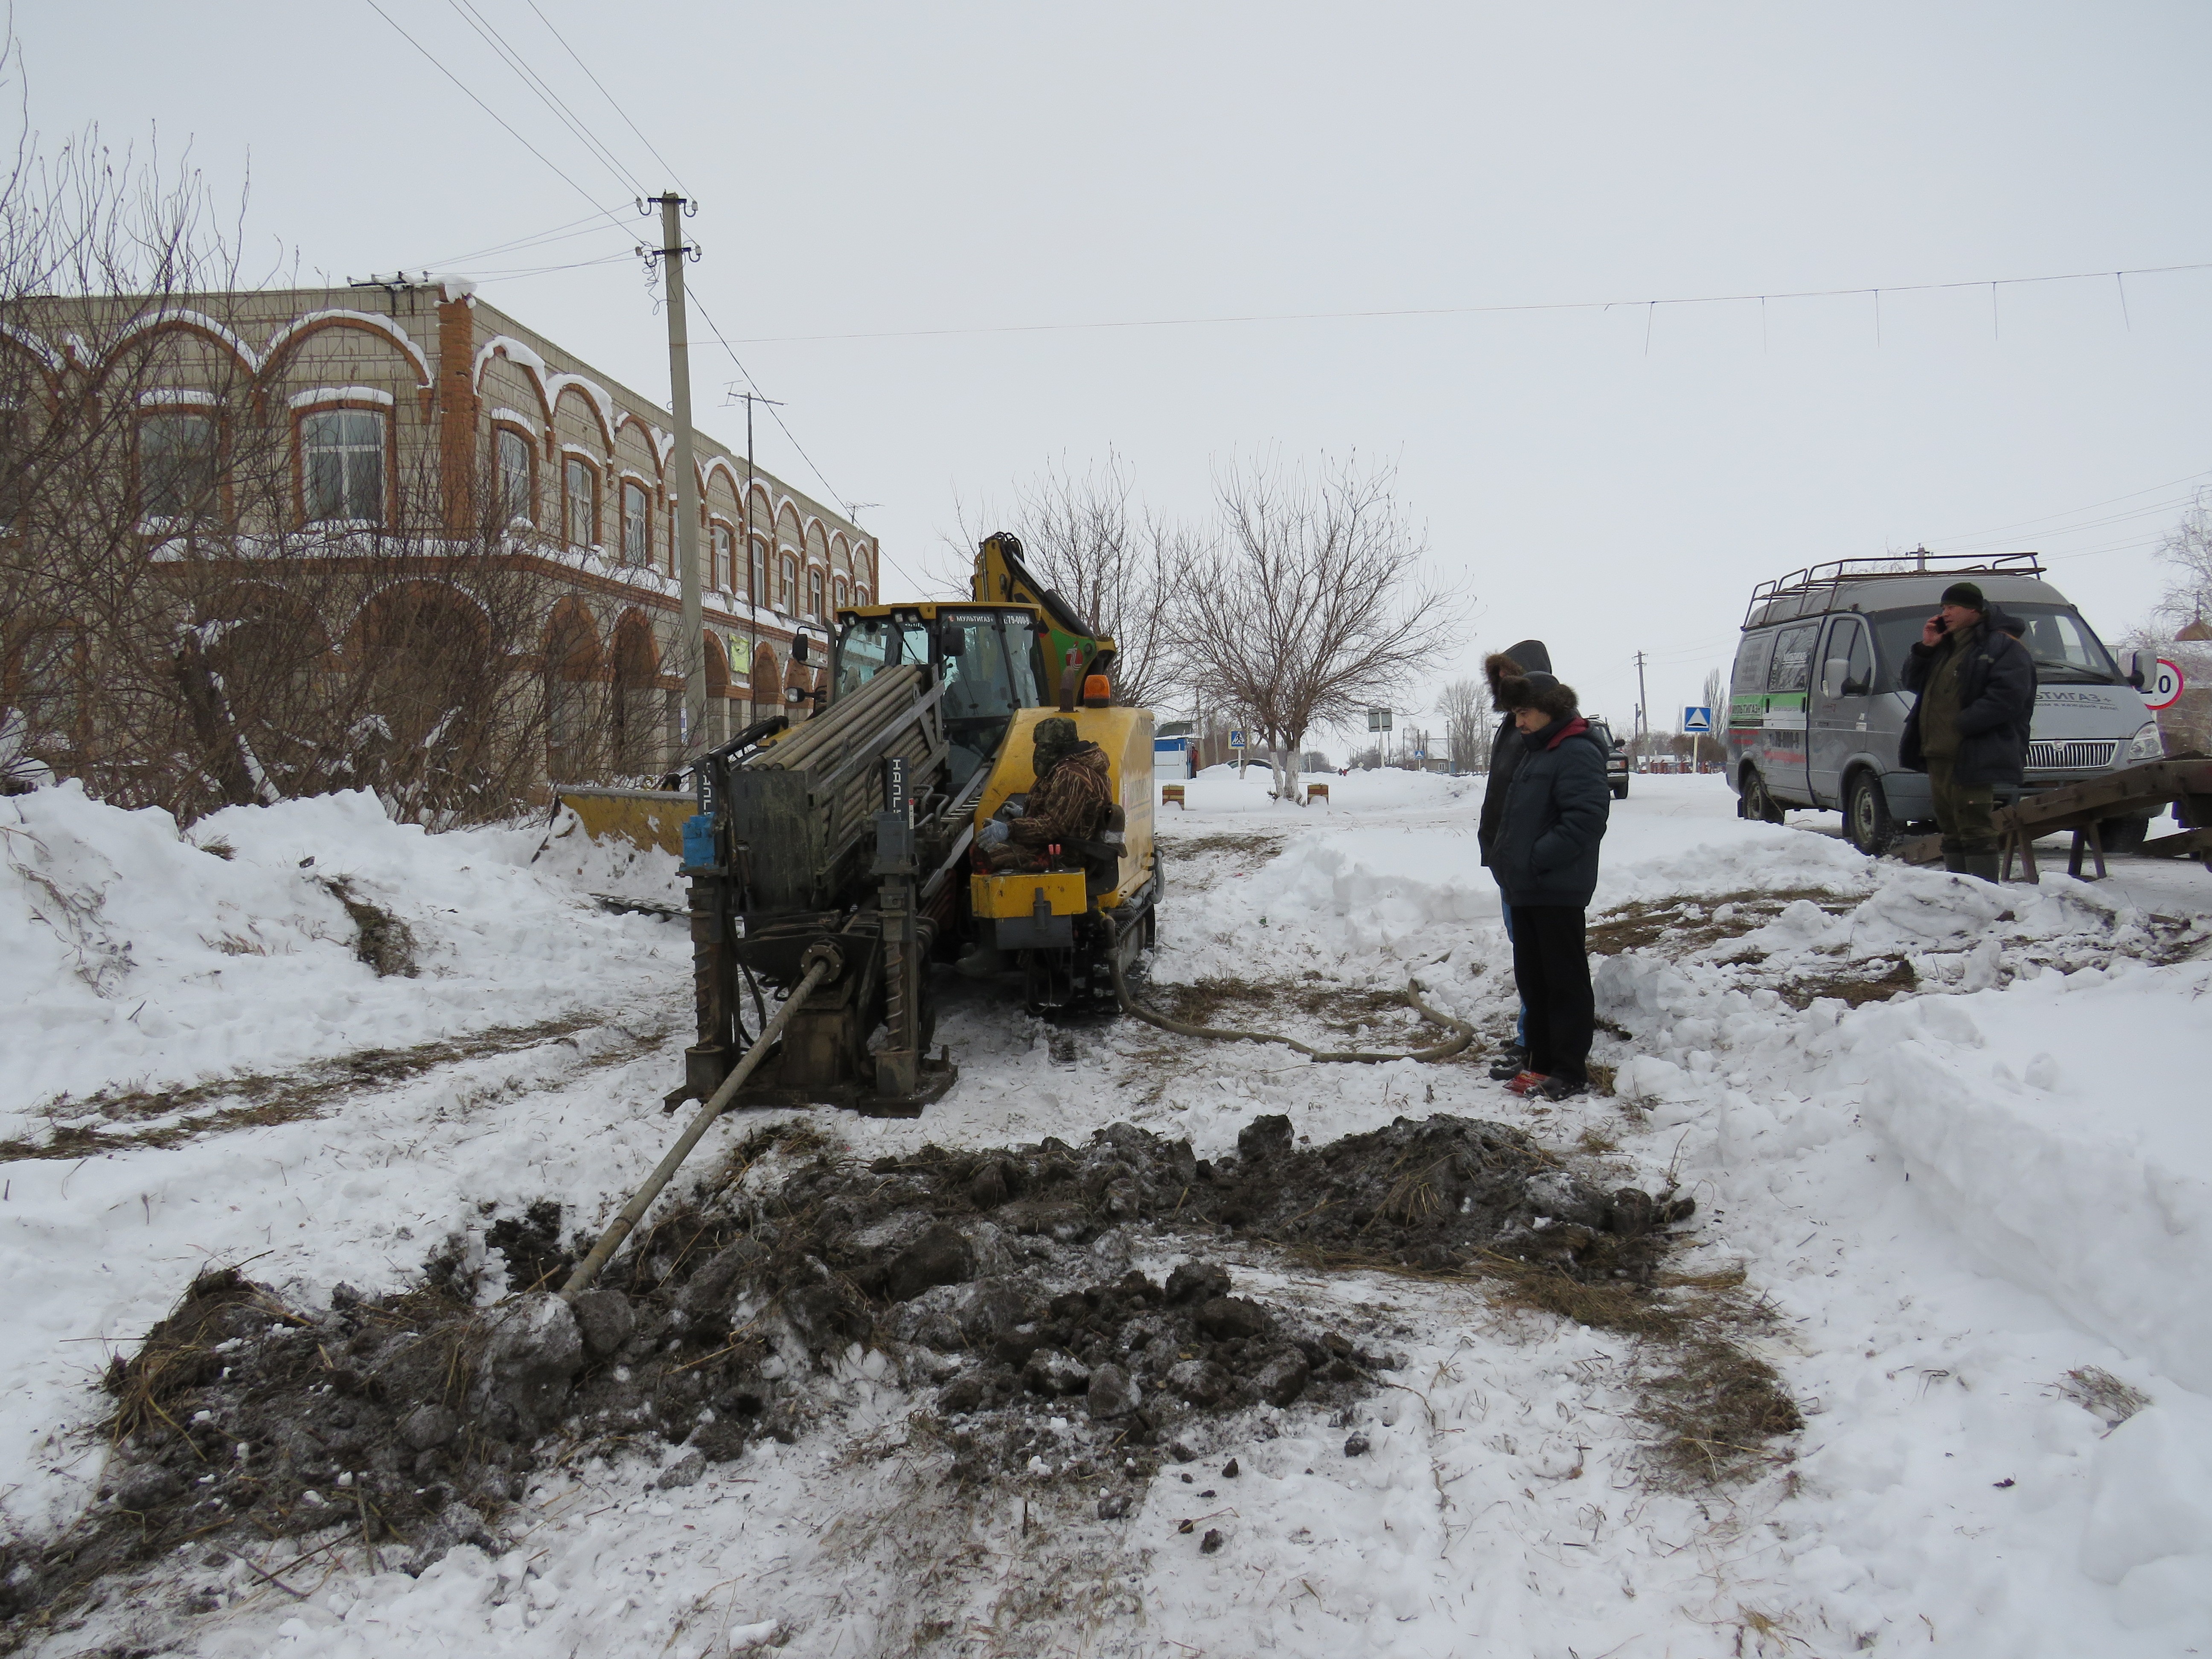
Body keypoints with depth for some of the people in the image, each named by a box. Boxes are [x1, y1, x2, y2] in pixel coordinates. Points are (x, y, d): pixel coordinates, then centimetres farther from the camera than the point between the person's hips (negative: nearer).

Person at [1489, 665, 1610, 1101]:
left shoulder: (1577, 753, -14)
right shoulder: (1532, 751, 18)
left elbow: (1587, 817, -24)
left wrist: (1538, 859, -22)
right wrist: (1507, 859, 14)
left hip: (1559, 891, -10)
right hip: (1527, 888, 10)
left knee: (1564, 979, -2)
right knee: (1532, 978, 14)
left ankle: (1570, 1071, 5)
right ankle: (1543, 1062, 23)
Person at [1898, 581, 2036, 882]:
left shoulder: (2002, 646, -5)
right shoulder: (1942, 647, 21)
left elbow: (2008, 697, -17)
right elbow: (1910, 683, 23)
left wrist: (1960, 723, -20)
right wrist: (1925, 649, 7)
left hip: (1973, 759, -8)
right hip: (1937, 755, 9)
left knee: (1975, 830, -10)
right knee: (1951, 831, 12)